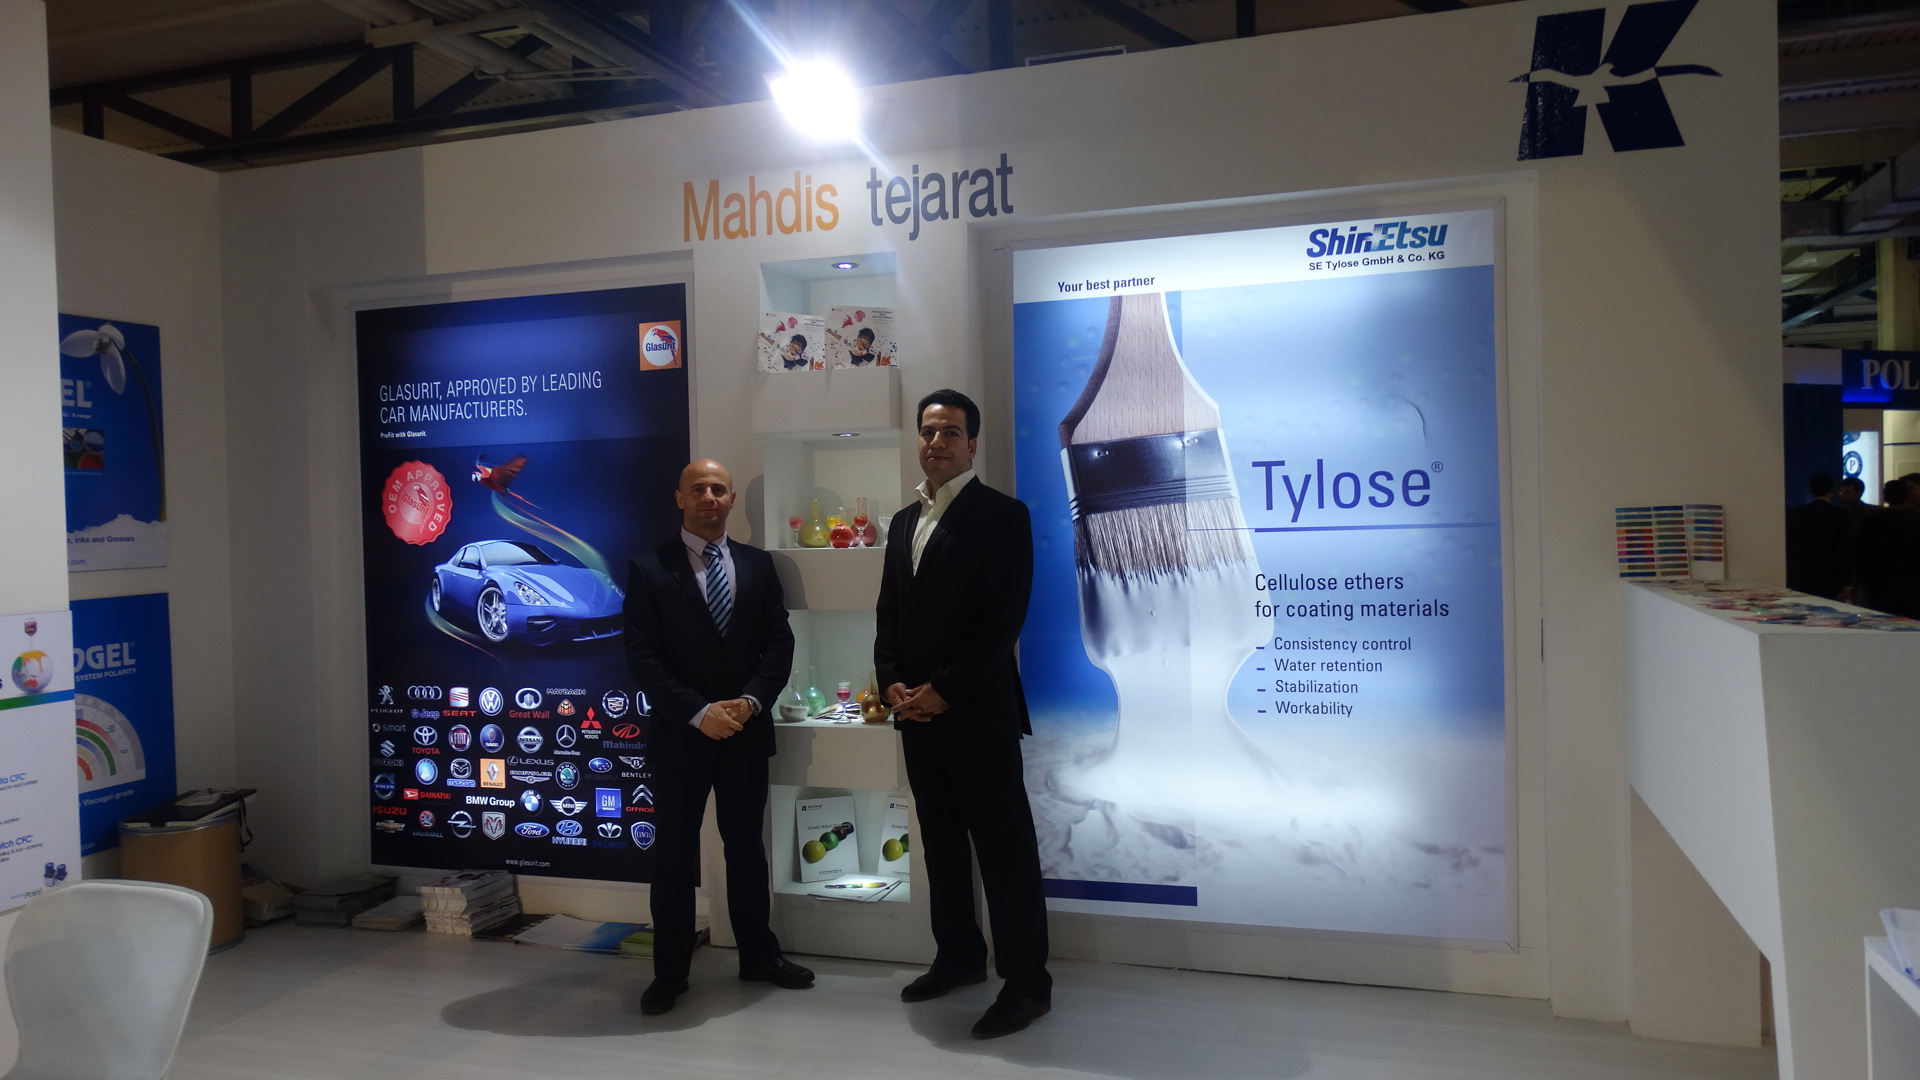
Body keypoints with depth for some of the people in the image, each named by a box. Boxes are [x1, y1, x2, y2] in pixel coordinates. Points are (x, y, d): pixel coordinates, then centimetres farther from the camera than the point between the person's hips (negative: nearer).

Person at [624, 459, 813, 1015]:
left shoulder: (758, 564, 6)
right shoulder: (649, 569, -4)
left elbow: (779, 641, 3)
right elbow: (643, 656, -10)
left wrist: (749, 702, -12)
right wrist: (698, 713, -18)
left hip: (746, 731, 3)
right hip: (680, 734, -3)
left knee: (747, 847, 15)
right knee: (674, 855, 7)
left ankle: (758, 955, 29)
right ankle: (670, 972, 21)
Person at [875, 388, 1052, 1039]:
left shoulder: (1002, 515, -6)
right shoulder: (904, 522, 16)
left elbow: (1004, 620, -14)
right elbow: (888, 613, 16)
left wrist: (942, 691, -16)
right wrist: (893, 683, 0)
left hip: (979, 712, -7)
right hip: (916, 712, 7)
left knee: (1004, 847, -1)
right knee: (940, 840, 15)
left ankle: (1027, 983, 9)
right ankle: (959, 956, 29)